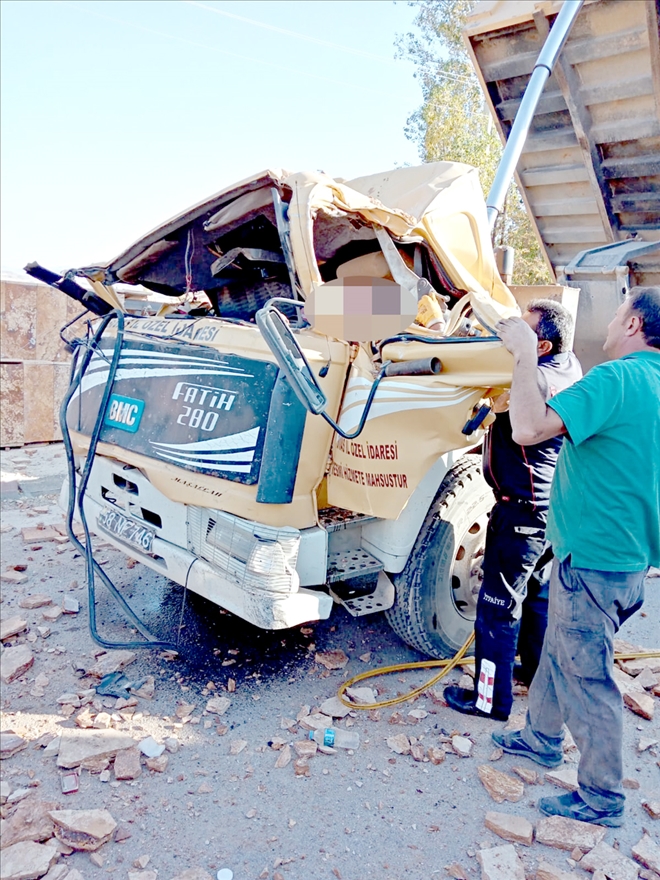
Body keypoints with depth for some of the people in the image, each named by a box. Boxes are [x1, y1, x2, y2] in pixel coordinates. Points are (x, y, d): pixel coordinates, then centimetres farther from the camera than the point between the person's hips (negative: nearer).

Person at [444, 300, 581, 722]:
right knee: (538, 595, 25)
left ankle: (492, 698, 17)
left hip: (522, 511, -10)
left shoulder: (536, 380, -25)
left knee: (499, 606, 4)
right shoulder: (571, 366, 3)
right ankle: (539, 670, 43)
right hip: (551, 508, 10)